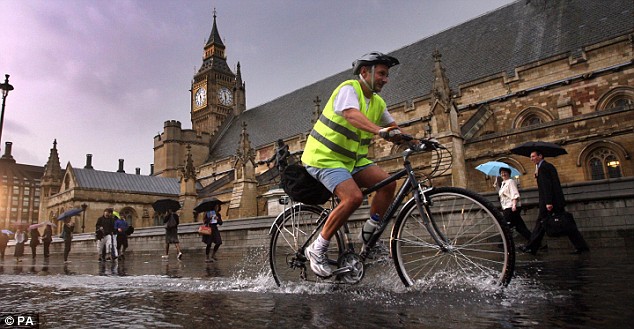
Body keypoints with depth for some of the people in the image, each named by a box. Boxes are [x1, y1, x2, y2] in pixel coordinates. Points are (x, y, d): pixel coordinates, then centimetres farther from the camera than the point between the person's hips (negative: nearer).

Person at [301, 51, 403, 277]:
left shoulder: (377, 103, 13)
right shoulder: (349, 88, -12)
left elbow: (394, 129, 8)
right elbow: (352, 115, -33)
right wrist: (380, 131, -50)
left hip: (352, 159, 8)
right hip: (325, 157, -7)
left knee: (388, 183, -13)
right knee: (354, 197, -28)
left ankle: (368, 241, -1)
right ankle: (317, 249, -12)